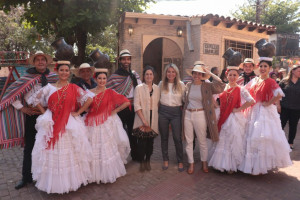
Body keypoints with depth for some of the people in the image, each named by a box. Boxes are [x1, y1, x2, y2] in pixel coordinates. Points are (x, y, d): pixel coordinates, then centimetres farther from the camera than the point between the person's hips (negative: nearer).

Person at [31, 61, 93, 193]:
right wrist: (44, 112, 6)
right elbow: (35, 99, 15)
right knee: (52, 154, 7)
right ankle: (53, 181, 24)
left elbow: (89, 100, -1)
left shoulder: (74, 88, 1)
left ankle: (71, 180, 21)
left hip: (70, 125, -1)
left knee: (69, 154, 4)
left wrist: (78, 113, -4)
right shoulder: (49, 88, 6)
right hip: (52, 125, 2)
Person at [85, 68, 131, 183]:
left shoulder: (110, 92, -2)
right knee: (93, 150, 6)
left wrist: (115, 111, -3)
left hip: (106, 124, -2)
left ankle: (107, 173, 22)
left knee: (107, 148, 5)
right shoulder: (90, 92, 5)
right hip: (92, 125, 2)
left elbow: (127, 102, -4)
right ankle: (94, 174, 23)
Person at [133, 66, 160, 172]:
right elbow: (137, 105, -9)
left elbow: (158, 104, 9)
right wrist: (144, 120, -14)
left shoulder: (157, 88, 7)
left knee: (150, 141, 8)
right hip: (142, 119, -3)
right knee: (142, 141, 0)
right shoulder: (139, 88, -3)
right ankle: (142, 162, 19)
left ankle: (148, 160, 27)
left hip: (153, 119, 3)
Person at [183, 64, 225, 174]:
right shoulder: (188, 85, 7)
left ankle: (204, 163, 31)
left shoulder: (207, 86, -3)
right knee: (189, 141, 10)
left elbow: (221, 85, -19)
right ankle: (191, 164, 26)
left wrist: (210, 73, -14)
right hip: (187, 114, 3)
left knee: (202, 141, 9)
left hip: (200, 115, -3)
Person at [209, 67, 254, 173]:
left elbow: (251, 101, -20)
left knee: (233, 142, 5)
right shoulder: (223, 88, 6)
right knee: (222, 141, 13)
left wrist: (238, 109, -16)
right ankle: (223, 164, 29)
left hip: (235, 119, -5)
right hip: (224, 118, 5)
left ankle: (232, 166, 21)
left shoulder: (240, 89, -8)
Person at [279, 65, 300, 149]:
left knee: (293, 126, 10)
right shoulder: (284, 81, -2)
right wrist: (278, 105, -6)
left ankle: (291, 142, 24)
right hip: (284, 108, -2)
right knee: (281, 124, 0)